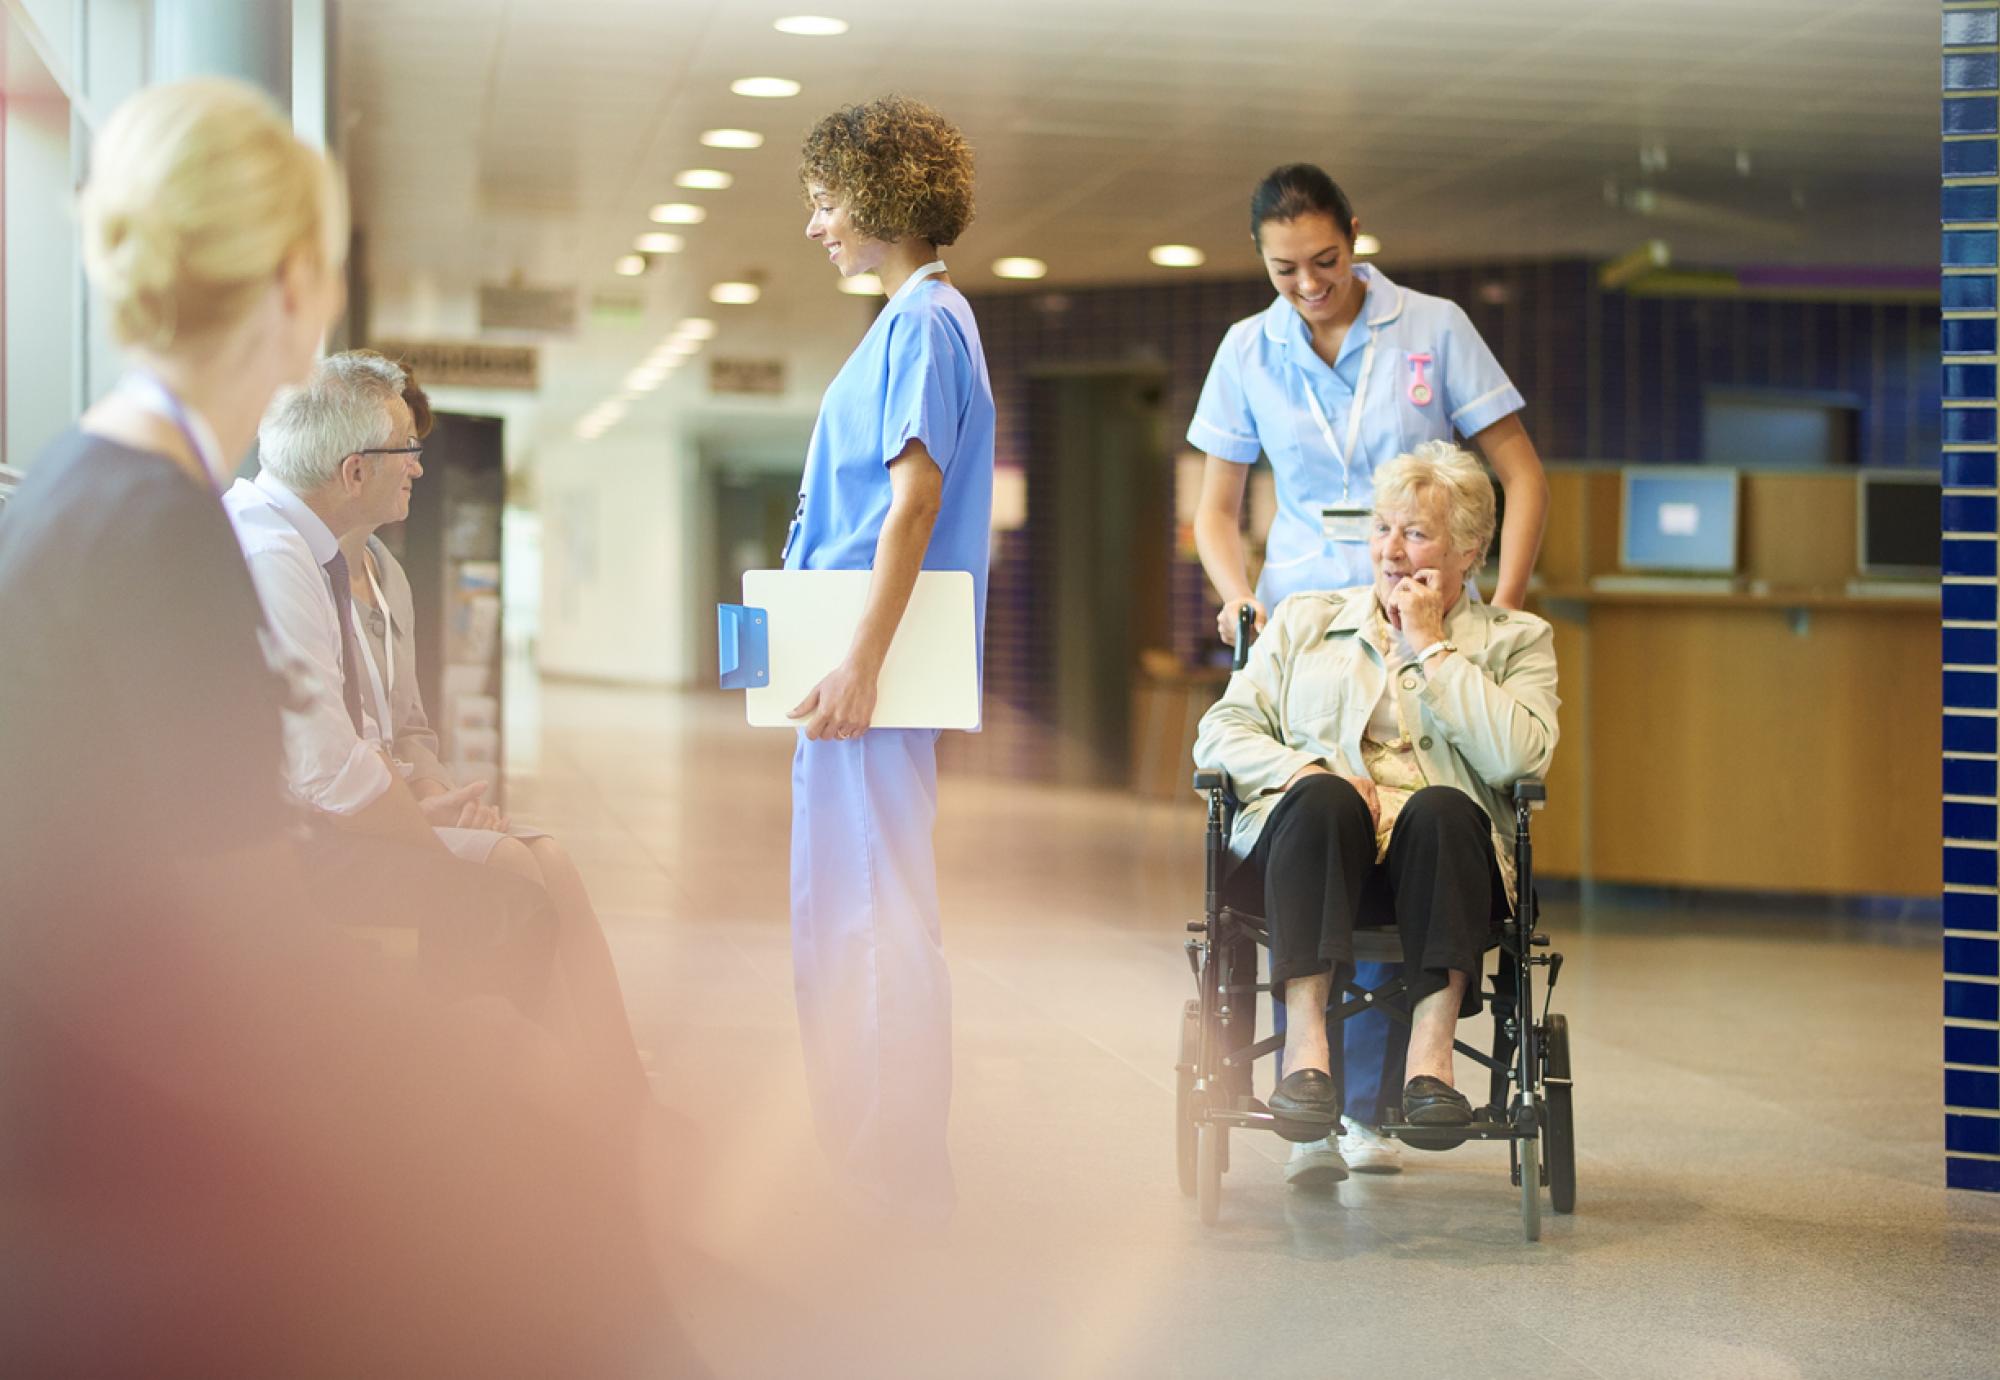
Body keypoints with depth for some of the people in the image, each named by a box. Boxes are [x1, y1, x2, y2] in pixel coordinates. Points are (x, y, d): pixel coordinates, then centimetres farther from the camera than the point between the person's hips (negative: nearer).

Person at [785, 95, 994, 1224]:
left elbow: (916, 494, -21)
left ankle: (904, 1183, 2)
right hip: (852, 654, 10)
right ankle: (858, 1159, 24)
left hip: (878, 661, -10)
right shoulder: (916, 316, 18)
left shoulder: (924, 319, -12)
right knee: (840, 907, 15)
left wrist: (863, 662, -26)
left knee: (877, 913, -6)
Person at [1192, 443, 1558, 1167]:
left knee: (1441, 807, -35)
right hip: (1311, 839, 1)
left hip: (1435, 854, -1)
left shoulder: (1515, 640, 18)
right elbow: (1222, 731, 13)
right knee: (1321, 797, -34)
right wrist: (1305, 770, -7)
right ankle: (1306, 1046, -40)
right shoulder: (1303, 621, 24)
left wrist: (1431, 646, 1)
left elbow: (1516, 756, -3)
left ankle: (1430, 1055, -41)